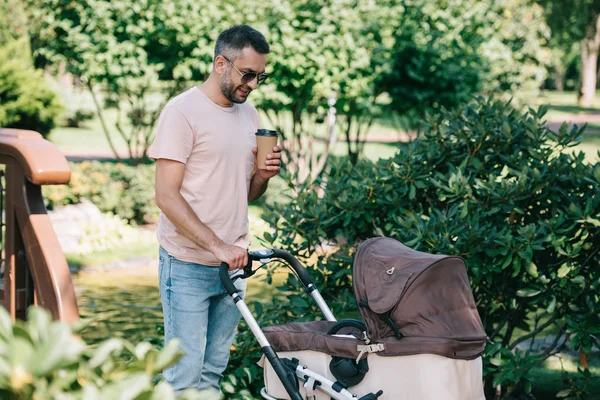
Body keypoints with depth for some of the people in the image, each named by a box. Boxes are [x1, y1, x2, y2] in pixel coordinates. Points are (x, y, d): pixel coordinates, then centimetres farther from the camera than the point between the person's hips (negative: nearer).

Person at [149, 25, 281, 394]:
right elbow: (167, 196, -16)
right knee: (185, 374, -5)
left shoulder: (249, 113, 12)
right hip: (189, 266, -6)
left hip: (233, 263, 7)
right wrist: (217, 246, -24)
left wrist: (263, 176, -5)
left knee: (213, 370, 11)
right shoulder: (183, 111, -11)